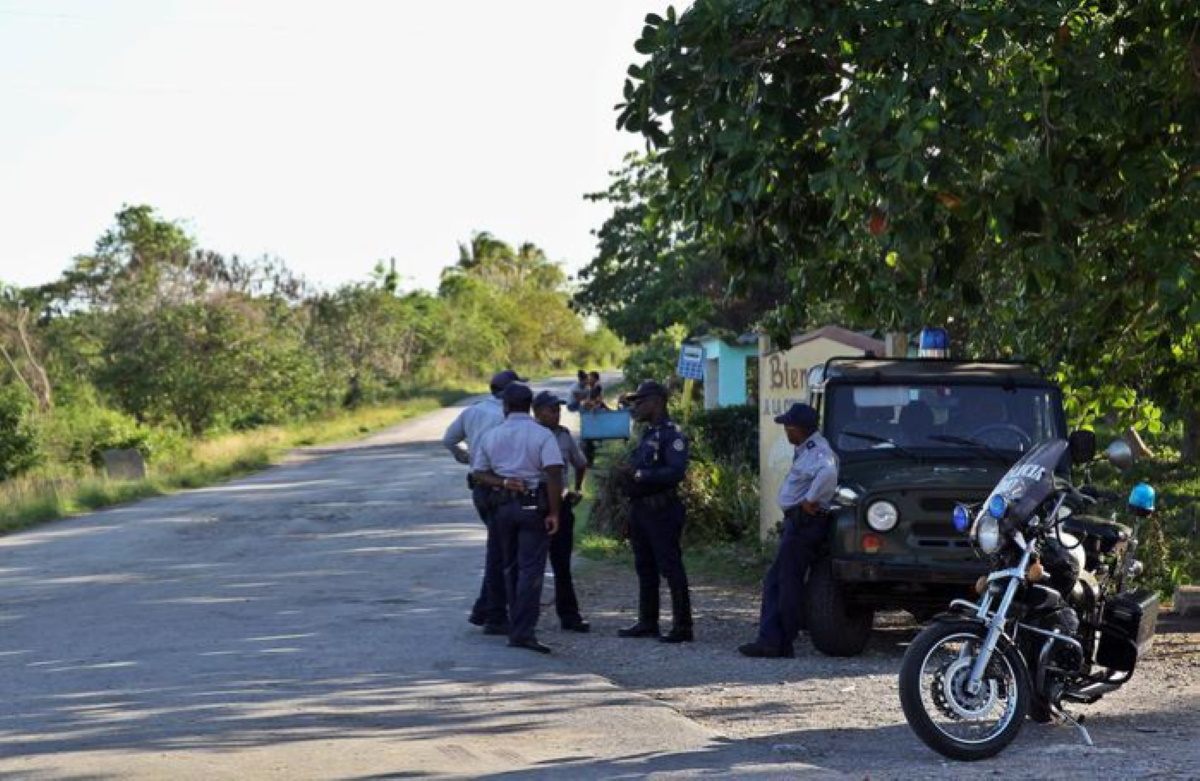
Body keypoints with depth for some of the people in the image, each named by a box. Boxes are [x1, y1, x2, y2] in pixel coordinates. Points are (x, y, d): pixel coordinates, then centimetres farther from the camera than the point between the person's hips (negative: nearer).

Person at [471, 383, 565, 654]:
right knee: (531, 568, -6)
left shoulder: (491, 436, 6)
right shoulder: (542, 435, -7)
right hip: (533, 506, -4)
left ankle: (517, 627, 21)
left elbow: (479, 473, 4)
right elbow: (554, 473, -16)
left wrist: (502, 482, -7)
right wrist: (554, 512, -14)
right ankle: (523, 631, -15)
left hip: (502, 506, 4)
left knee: (510, 567, 16)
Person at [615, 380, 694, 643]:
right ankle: (647, 622, 22)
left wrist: (638, 474, -24)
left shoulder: (672, 434, -12)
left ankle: (682, 627, -5)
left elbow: (676, 472, -23)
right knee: (645, 568, 14)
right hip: (640, 509, 10)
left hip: (661, 511, -10)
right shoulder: (647, 434, 17)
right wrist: (627, 474, 5)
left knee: (671, 567, -7)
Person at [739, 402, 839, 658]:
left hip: (804, 522, -11)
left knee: (789, 582, -4)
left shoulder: (817, 451, -16)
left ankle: (784, 644, 2)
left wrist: (811, 501, -27)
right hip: (796, 521, 11)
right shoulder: (806, 450, 17)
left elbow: (828, 474, -37)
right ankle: (769, 640, 9)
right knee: (774, 581, 10)